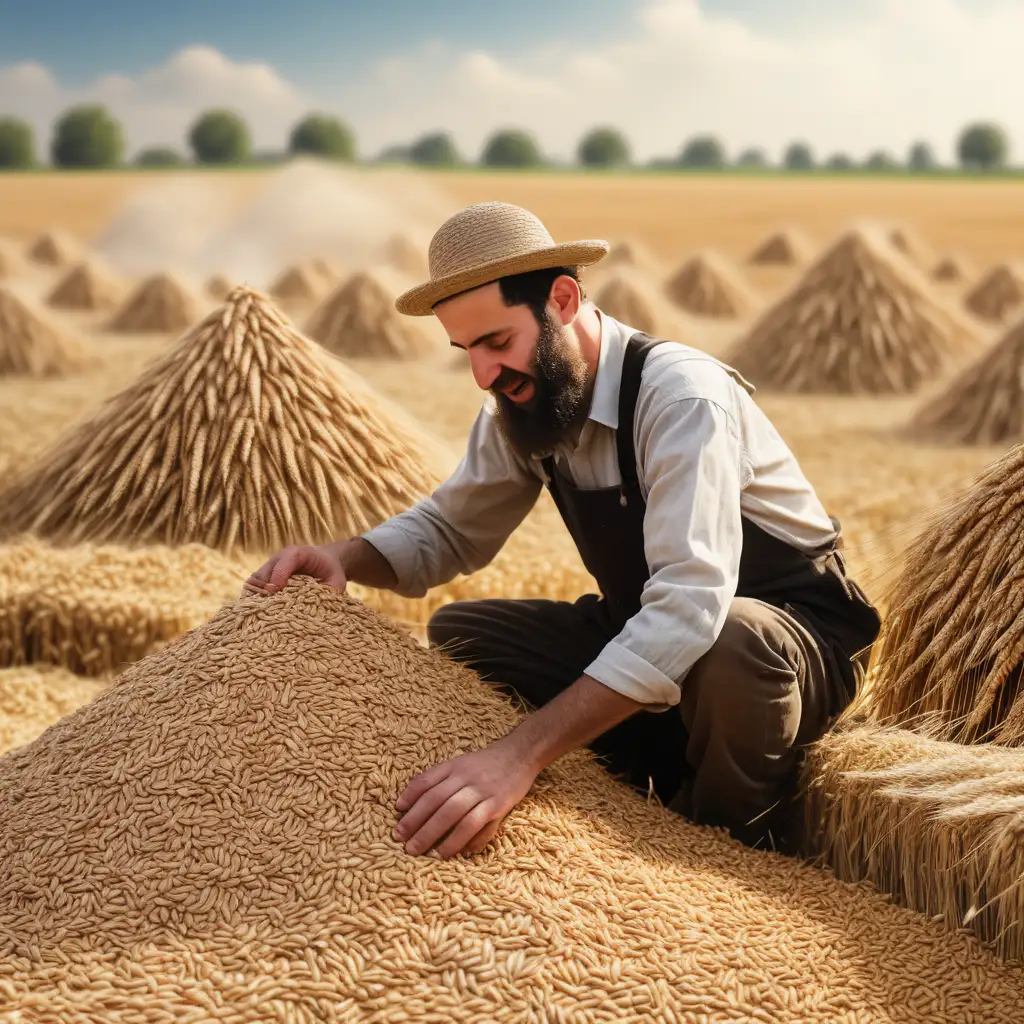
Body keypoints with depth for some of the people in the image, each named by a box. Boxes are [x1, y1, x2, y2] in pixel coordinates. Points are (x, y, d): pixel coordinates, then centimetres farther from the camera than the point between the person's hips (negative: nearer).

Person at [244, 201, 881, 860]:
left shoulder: (683, 398, -29)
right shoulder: (519, 407, -5)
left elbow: (689, 607, -40)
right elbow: (449, 528, 9)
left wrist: (522, 754, -48)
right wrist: (345, 558, -14)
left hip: (796, 637, -7)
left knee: (732, 644, -40)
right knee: (458, 632, -3)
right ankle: (657, 799, 0)